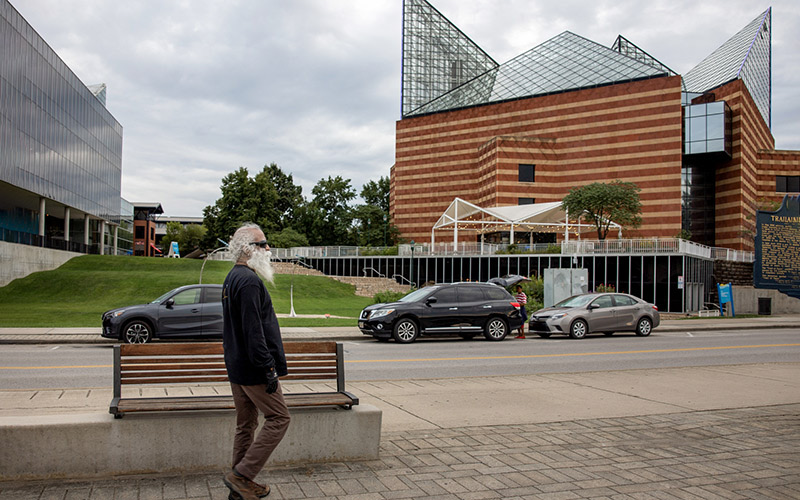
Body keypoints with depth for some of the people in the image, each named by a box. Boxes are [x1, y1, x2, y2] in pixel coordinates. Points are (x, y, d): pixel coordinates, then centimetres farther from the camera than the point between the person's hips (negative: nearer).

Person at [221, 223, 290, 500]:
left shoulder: (232, 278, 16)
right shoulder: (249, 280, -18)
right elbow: (253, 330, -24)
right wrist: (268, 368, -22)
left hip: (237, 368, 10)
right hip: (253, 369, -10)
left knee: (245, 425, 15)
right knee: (278, 418, -1)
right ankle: (241, 475, 0)